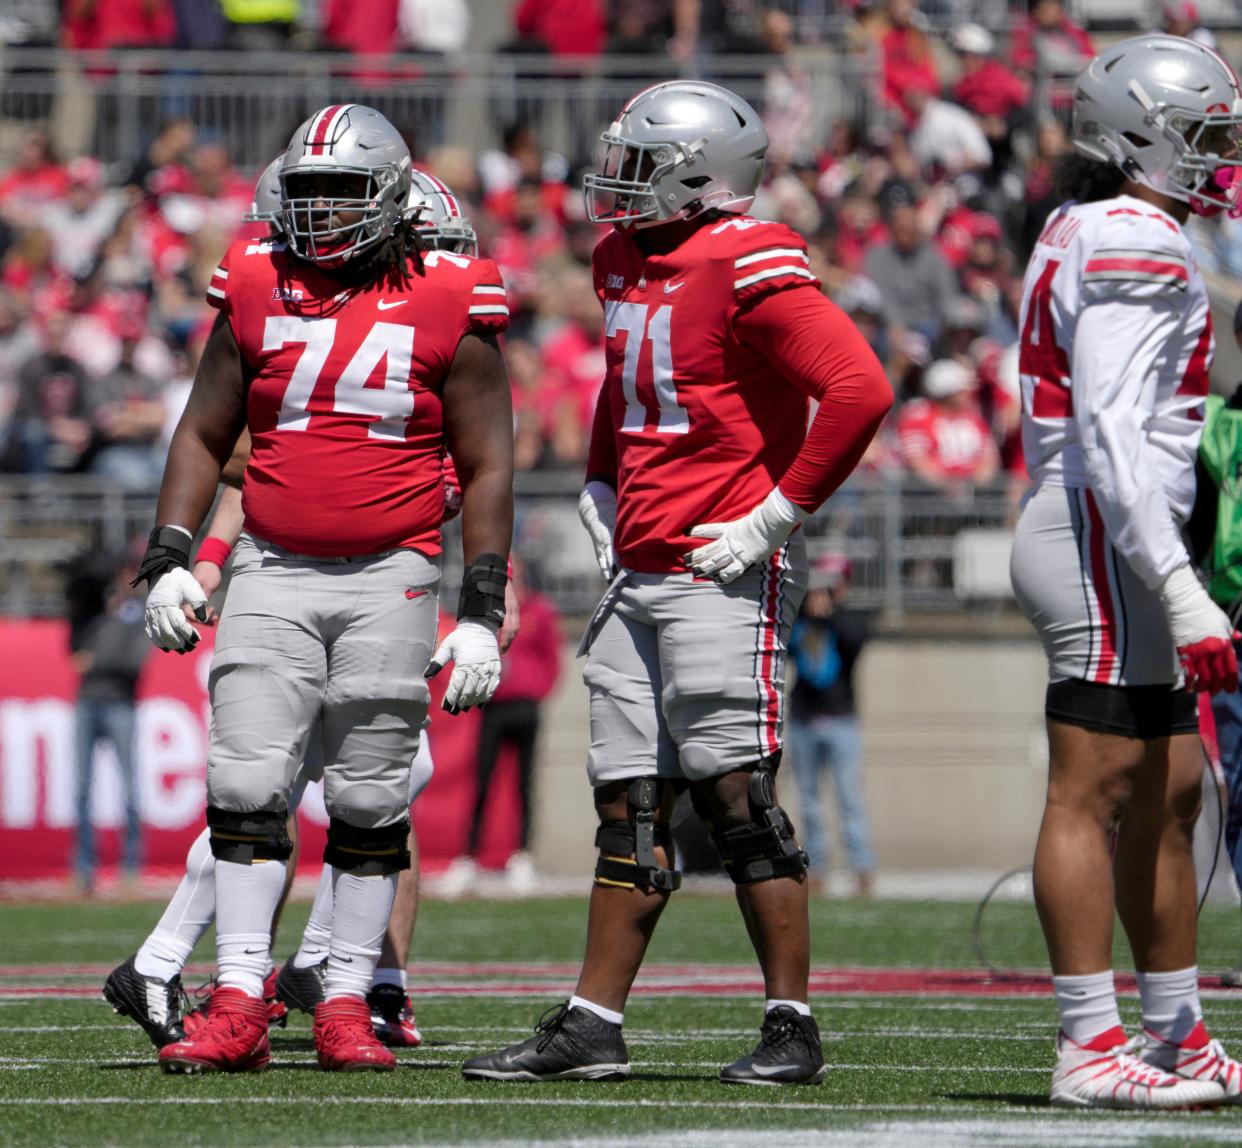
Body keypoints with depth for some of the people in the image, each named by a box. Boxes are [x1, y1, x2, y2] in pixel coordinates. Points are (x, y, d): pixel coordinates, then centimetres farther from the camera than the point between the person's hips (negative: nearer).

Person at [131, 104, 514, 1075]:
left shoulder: (444, 306, -3)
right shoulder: (257, 290, 5)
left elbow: (487, 467, 1)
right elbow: (204, 435, 14)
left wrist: (483, 612, -4)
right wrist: (170, 559, 3)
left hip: (390, 578, -2)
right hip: (272, 573, 2)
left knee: (370, 801, 1)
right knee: (246, 786, -6)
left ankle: (348, 1006, 10)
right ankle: (239, 1008, -5)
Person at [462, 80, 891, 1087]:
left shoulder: (750, 269, -15)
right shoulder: (628, 260, 14)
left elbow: (859, 389, -23)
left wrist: (778, 515, -18)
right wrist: (601, 492, 22)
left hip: (722, 571, -9)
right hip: (640, 572, 9)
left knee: (738, 797, -8)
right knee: (628, 804, 9)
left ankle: (794, 1030, -1)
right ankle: (592, 1029, 11)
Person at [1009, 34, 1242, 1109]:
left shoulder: (1083, 235, 18)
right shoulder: (1135, 245, -14)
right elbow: (1112, 434, -22)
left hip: (1078, 530, 11)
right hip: (1110, 539, -11)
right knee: (1092, 794, -9)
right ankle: (1092, 1049, -8)